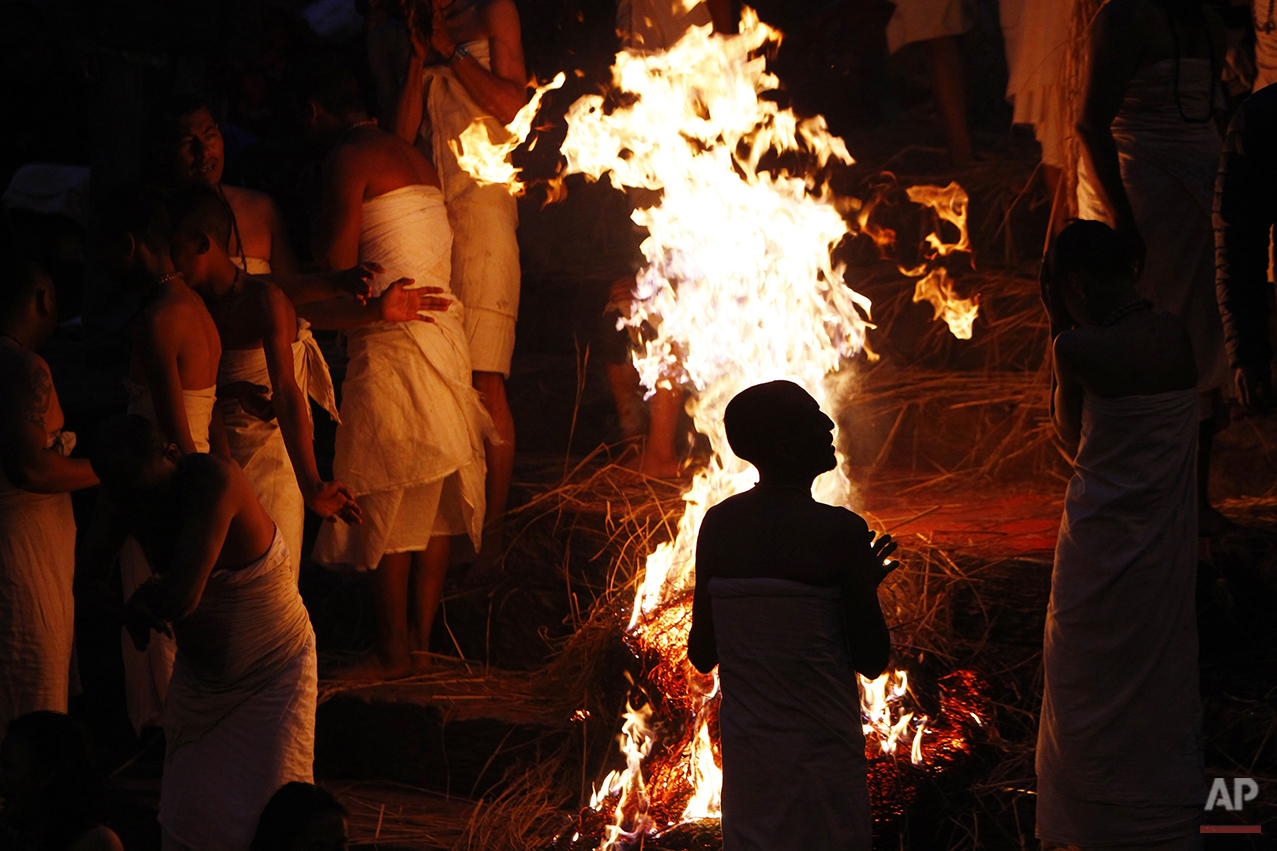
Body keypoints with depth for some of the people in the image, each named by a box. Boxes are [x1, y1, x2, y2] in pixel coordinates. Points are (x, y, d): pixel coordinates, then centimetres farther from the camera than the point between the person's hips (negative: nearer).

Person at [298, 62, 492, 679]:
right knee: (433, 503, 11)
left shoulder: (348, 160, -9)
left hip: (392, 344, -9)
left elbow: (337, 266, -12)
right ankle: (422, 639, 17)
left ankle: (393, 652, 2)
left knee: (386, 506, -2)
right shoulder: (415, 160, 18)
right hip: (442, 329, 9)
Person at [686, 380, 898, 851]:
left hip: (744, 746, 5)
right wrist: (866, 585, 6)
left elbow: (701, 655, 5)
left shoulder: (716, 525, -1)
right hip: (819, 751, -5)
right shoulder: (840, 532, -16)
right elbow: (872, 661, -10)